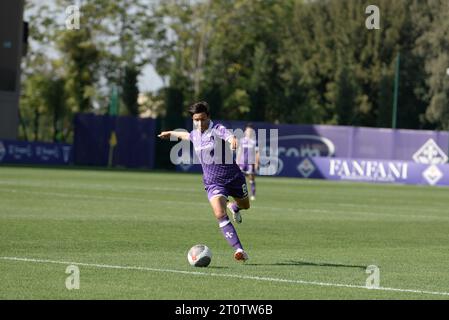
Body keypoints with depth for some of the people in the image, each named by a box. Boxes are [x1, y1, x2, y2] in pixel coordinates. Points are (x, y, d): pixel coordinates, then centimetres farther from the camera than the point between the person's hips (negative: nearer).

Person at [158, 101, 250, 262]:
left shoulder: (217, 129, -17)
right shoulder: (195, 134, 2)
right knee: (220, 214, -21)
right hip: (213, 183, 2)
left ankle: (234, 207, 61)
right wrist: (171, 133, 47)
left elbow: (228, 135, -42)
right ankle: (239, 250, -25)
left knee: (245, 206, 22)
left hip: (233, 177, -2)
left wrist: (233, 139, -67)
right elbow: (187, 135, 29)